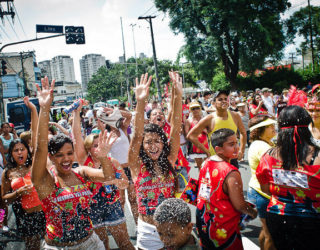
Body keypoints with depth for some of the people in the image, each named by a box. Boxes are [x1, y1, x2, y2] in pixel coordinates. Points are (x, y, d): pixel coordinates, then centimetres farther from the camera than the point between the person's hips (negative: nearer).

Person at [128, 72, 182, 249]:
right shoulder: (137, 166, -9)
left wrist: (178, 97, -21)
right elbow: (137, 135, -23)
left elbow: (176, 129, -12)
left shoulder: (168, 162, -4)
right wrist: (140, 102, -36)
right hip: (149, 232, -2)